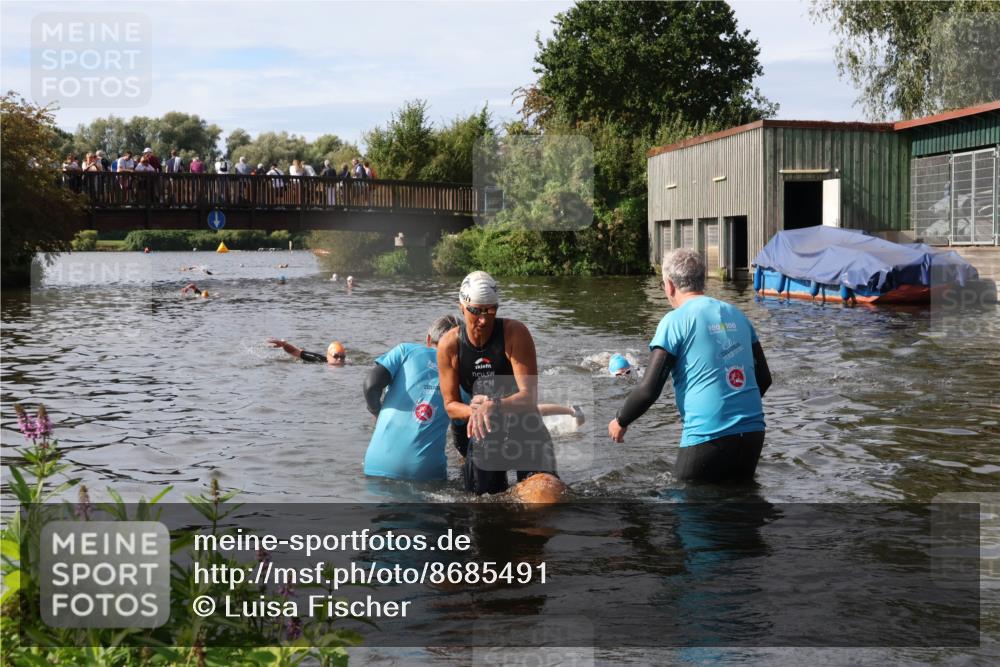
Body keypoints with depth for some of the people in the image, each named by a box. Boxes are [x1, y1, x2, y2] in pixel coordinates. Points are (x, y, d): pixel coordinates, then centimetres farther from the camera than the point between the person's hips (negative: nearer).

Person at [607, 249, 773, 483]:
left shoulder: (675, 321, -6)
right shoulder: (736, 314, 12)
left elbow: (649, 389, -9)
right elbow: (764, 378, 17)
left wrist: (620, 422, 8)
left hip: (708, 437, -6)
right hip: (753, 433, 6)